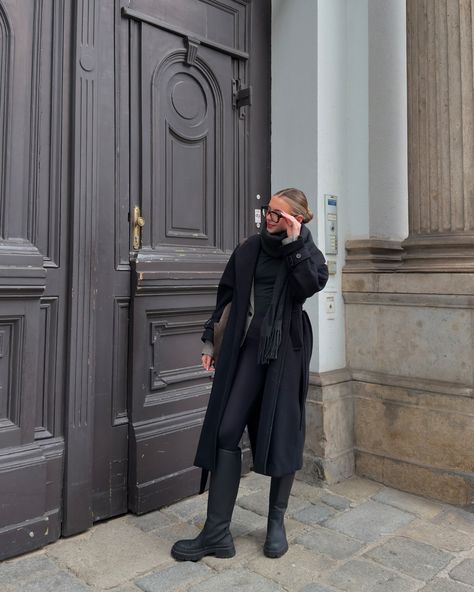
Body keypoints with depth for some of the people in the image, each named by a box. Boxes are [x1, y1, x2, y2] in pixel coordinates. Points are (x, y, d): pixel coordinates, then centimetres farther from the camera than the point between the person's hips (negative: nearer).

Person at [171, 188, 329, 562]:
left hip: (286, 352, -2)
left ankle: (277, 523, 24)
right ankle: (217, 533, 3)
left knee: (282, 434, 4)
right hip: (246, 348, 2)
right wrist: (211, 339, 10)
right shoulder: (249, 249, 9)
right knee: (226, 431, -4)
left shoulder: (306, 250, 3)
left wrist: (294, 242, -17)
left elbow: (312, 284, -19)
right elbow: (226, 294, 12)